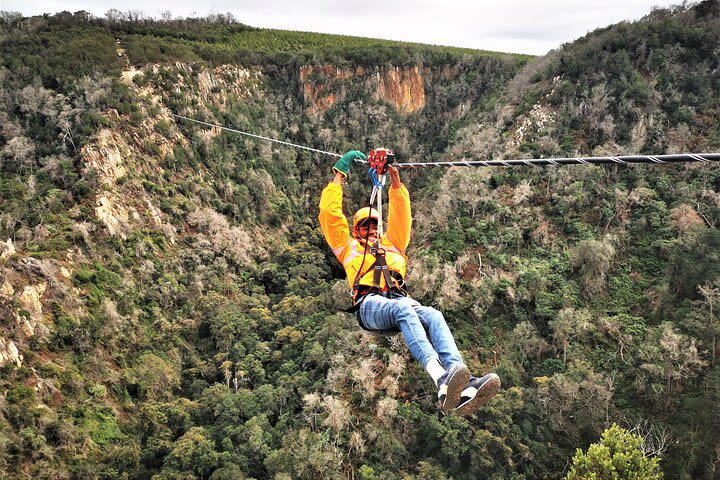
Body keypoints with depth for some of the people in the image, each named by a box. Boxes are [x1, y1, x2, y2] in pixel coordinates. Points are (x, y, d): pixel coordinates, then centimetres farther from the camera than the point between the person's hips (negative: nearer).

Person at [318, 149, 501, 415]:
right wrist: (340, 174, 23)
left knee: (433, 315, -30)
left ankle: (463, 389, -53)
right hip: (369, 303, -4)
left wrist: (395, 179, 24)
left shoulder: (392, 243, 39)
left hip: (399, 298, 4)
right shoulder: (349, 246, 30)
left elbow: (401, 215, 33)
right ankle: (441, 379, -62)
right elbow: (329, 214, 22)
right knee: (403, 310, -38)